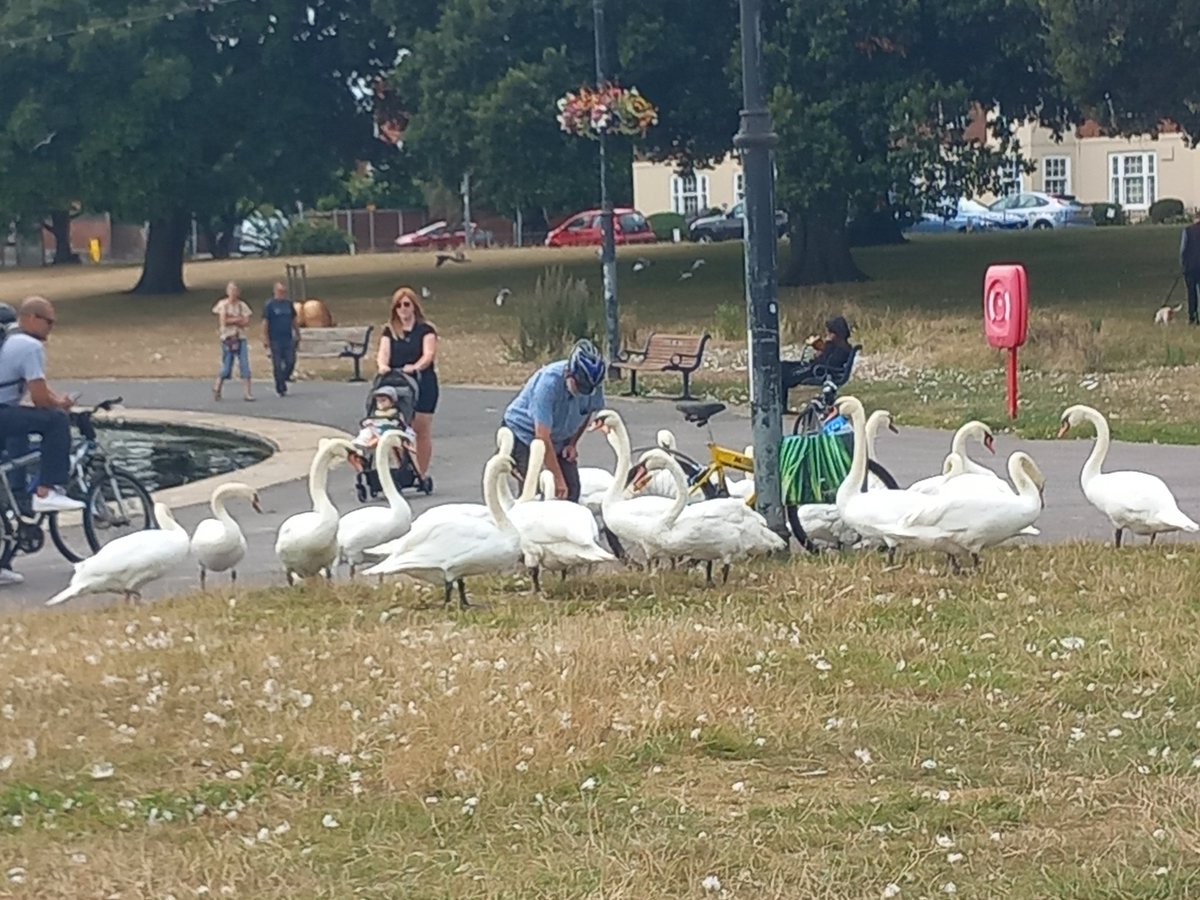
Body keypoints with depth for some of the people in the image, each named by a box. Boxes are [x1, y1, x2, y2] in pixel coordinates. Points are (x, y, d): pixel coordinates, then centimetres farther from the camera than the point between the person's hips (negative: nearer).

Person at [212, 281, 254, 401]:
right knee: (226, 367, 0)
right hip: (227, 338, -2)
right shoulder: (222, 304, -1)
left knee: (245, 364, -6)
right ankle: (217, 389, 22)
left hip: (240, 338, 2)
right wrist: (238, 319, -7)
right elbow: (223, 321, -12)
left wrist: (231, 320, -11)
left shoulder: (242, 305, 7)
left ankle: (248, 392, -5)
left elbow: (246, 322, -3)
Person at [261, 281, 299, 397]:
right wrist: (265, 339, -11)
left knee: (290, 362, -3)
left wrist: (297, 335, 17)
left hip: (288, 339, 4)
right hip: (275, 340, -4)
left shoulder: (288, 304, 11)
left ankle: (282, 380, 18)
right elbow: (265, 323, -5)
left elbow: (294, 321, 18)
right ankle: (280, 388, 5)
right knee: (278, 365, -1)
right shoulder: (269, 305, -3)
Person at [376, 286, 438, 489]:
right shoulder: (390, 331, 12)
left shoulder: (425, 330, 3)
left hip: (422, 383, -2)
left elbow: (428, 355, -11)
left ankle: (422, 474, 5)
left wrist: (414, 367, -31)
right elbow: (383, 352, -2)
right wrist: (382, 365, -25)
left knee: (422, 431, -1)